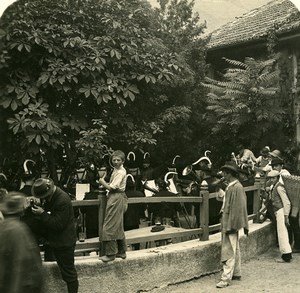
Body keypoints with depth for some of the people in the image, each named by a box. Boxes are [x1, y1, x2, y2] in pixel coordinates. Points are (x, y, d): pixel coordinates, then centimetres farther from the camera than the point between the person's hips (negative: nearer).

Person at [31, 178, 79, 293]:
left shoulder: (63, 200, -29)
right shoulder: (49, 195, -1)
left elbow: (58, 224, -27)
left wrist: (42, 214, -26)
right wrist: (38, 208, -5)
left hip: (64, 242, -9)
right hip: (56, 240, 10)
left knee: (68, 271, 2)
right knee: (63, 267, 22)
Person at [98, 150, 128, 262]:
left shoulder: (120, 172, -16)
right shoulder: (116, 170, 15)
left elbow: (112, 187, -19)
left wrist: (102, 182, -6)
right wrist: (105, 183, 2)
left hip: (117, 199, -10)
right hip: (115, 198, 10)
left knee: (110, 226, -7)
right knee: (118, 227, 15)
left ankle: (110, 254, 0)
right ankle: (121, 252, 24)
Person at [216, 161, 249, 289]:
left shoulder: (236, 187, -19)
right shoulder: (230, 186, 9)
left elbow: (237, 208, -21)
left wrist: (230, 226, -22)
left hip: (231, 223, -10)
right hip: (228, 222, 10)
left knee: (229, 251, -5)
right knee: (235, 250, 19)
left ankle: (226, 278, 0)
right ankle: (236, 273, 31)